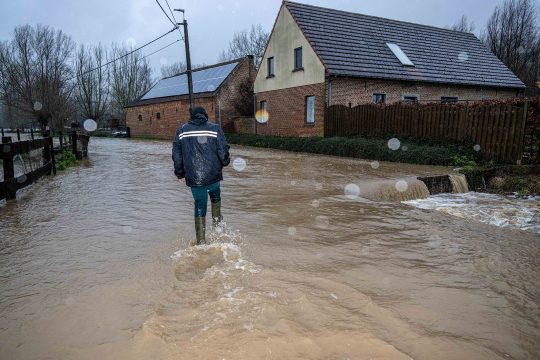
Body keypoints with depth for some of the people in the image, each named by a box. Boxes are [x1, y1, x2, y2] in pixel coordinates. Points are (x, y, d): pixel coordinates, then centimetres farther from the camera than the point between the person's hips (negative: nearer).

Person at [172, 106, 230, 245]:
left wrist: (180, 173, 16)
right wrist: (225, 162, 15)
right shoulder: (215, 128, -1)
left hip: (193, 176, 1)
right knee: (215, 193, 31)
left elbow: (177, 155, 7)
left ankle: (201, 240, 10)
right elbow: (223, 150, -5)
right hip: (212, 173, -1)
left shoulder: (181, 131, 6)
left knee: (200, 204, 9)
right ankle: (216, 218, 32)